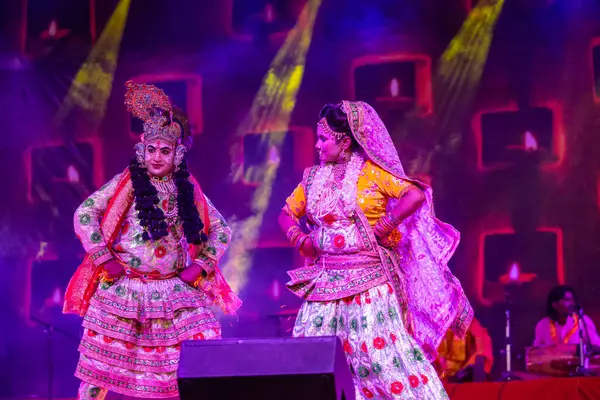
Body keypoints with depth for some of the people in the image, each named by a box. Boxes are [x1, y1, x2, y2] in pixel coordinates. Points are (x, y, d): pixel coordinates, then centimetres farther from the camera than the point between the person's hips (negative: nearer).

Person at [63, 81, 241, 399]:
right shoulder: (127, 183, 0)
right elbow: (84, 215, -4)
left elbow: (221, 230, 14)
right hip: (123, 289, -2)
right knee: (101, 362, 1)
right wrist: (104, 259, -9)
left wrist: (201, 264, 2)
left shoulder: (188, 189, 8)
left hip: (175, 292, 2)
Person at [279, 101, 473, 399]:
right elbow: (287, 214, 21)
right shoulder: (313, 177, 11)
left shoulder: (371, 171, -6)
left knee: (381, 349, -10)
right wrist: (300, 239, 2)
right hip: (325, 280, 6)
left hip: (367, 278, -6)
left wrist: (381, 228, -15)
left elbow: (416, 195, -15)